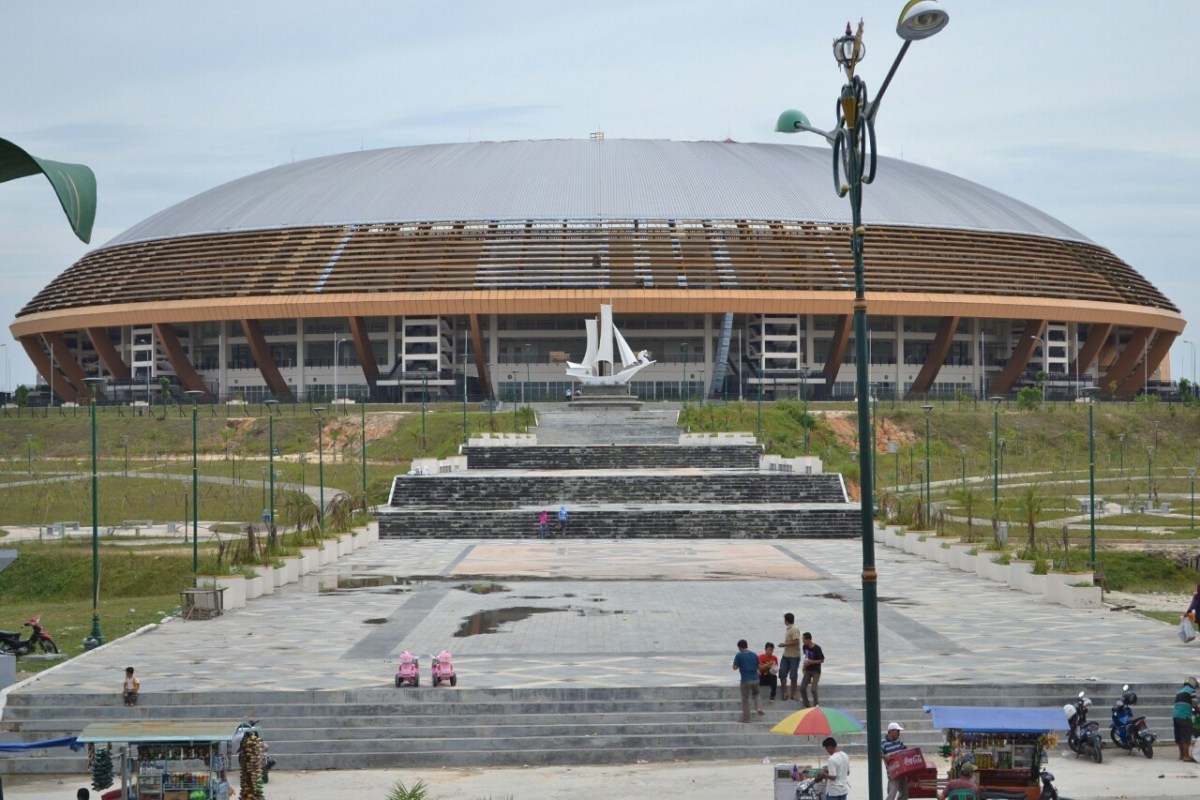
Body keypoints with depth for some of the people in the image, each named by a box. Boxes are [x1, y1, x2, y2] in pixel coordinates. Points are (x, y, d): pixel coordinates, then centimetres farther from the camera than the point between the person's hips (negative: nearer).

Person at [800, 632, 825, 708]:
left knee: (813, 689, -14)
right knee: (802, 688, -1)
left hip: (816, 671, -6)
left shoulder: (817, 648, -21)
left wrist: (811, 662, -23)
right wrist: (804, 666, 10)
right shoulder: (805, 647, -2)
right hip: (808, 670, 6)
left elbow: (822, 660, -15)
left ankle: (816, 705, 7)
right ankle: (806, 705, 16)